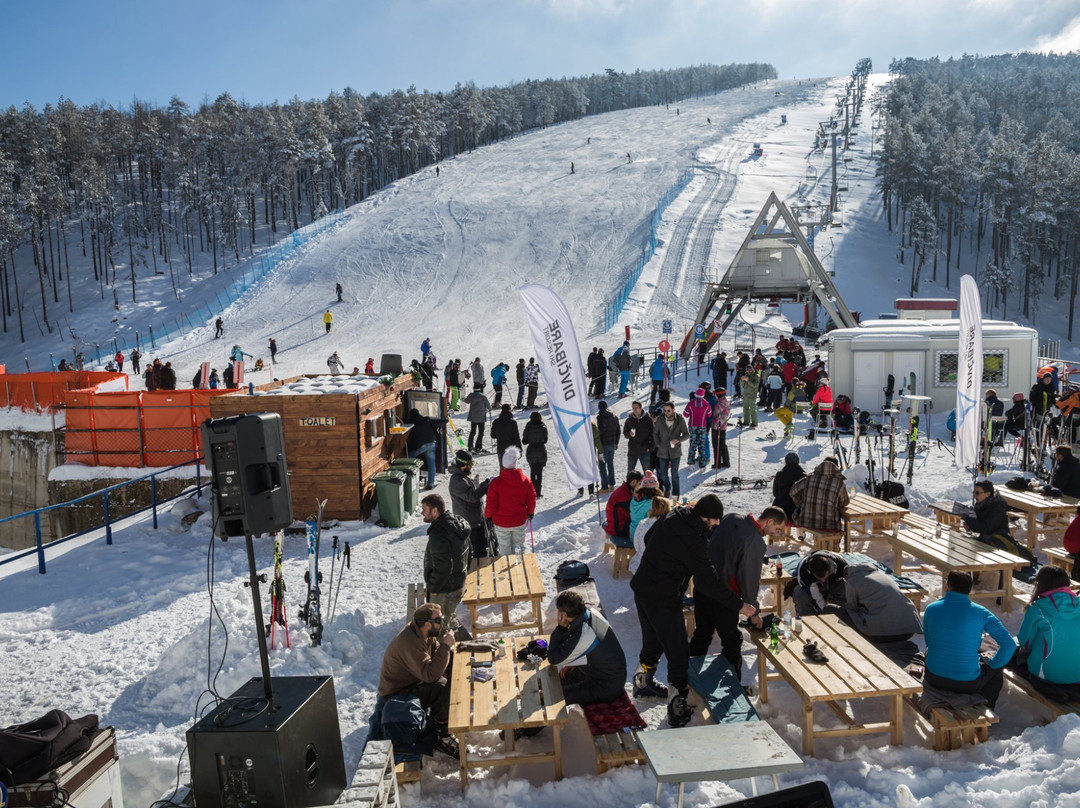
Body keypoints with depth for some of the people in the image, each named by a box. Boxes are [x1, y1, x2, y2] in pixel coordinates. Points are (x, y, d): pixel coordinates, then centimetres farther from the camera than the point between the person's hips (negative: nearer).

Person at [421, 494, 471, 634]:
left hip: (444, 590, -10)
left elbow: (442, 568, -28)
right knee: (450, 615, 28)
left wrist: (432, 587, -14)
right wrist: (462, 571, 19)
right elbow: (469, 551, 11)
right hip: (459, 581, 10)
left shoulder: (438, 535, -32)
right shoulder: (457, 521, -1)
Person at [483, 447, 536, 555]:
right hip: (520, 522, 2)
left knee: (505, 550, 13)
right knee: (519, 548, 19)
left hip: (501, 523, -2)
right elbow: (532, 499, 0)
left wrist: (488, 516, 6)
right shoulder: (525, 480, -10)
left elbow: (491, 505, -13)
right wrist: (530, 513, 19)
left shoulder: (496, 482, -19)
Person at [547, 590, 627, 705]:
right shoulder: (592, 613, -9)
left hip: (607, 687, -9)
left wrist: (560, 628, -20)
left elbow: (553, 659, -19)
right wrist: (572, 663, 5)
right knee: (563, 675, 22)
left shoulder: (581, 638, -33)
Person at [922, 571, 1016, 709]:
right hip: (967, 684, -2)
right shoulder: (980, 613, -9)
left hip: (935, 678, 2)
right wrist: (992, 664, 7)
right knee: (996, 672, 29)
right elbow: (1009, 645, -10)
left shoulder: (931, 609, -3)